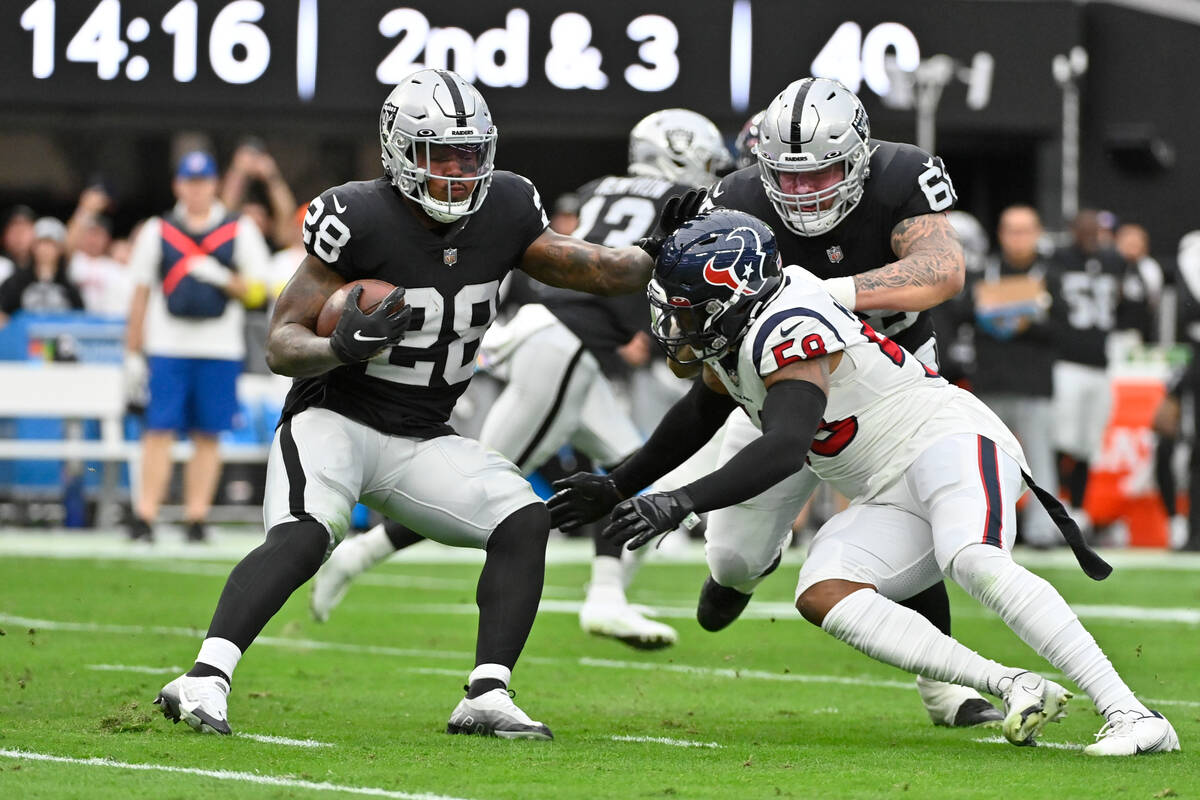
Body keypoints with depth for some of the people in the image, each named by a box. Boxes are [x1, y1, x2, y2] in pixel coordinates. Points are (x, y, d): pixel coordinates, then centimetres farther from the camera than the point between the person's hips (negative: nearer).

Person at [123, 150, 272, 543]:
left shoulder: (240, 231, 7)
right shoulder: (157, 231, 9)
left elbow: (254, 290, 3)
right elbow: (140, 296, 10)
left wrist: (221, 278, -16)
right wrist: (133, 354, 6)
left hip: (220, 349, 0)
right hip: (167, 345, 0)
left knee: (207, 436, 2)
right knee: (159, 430, -7)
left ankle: (196, 519, 6)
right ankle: (144, 517, -9)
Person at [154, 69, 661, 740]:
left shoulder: (505, 212, -2)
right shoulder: (360, 220, -18)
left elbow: (597, 271, 11)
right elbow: (282, 343, -15)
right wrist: (340, 349, -35)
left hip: (423, 443, 6)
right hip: (334, 419, -6)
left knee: (525, 520, -13)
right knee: (302, 536, -32)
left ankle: (486, 697, -15)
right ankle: (204, 680, -38)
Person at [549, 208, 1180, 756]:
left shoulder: (789, 329, -22)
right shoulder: (733, 329, 8)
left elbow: (784, 448, -35)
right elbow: (697, 418, 29)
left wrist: (678, 504, -39)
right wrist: (615, 489, 31)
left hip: (950, 443, -9)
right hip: (892, 500, 9)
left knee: (972, 562, -37)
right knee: (821, 595, -17)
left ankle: (1130, 715, -38)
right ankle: (1017, 690, -23)